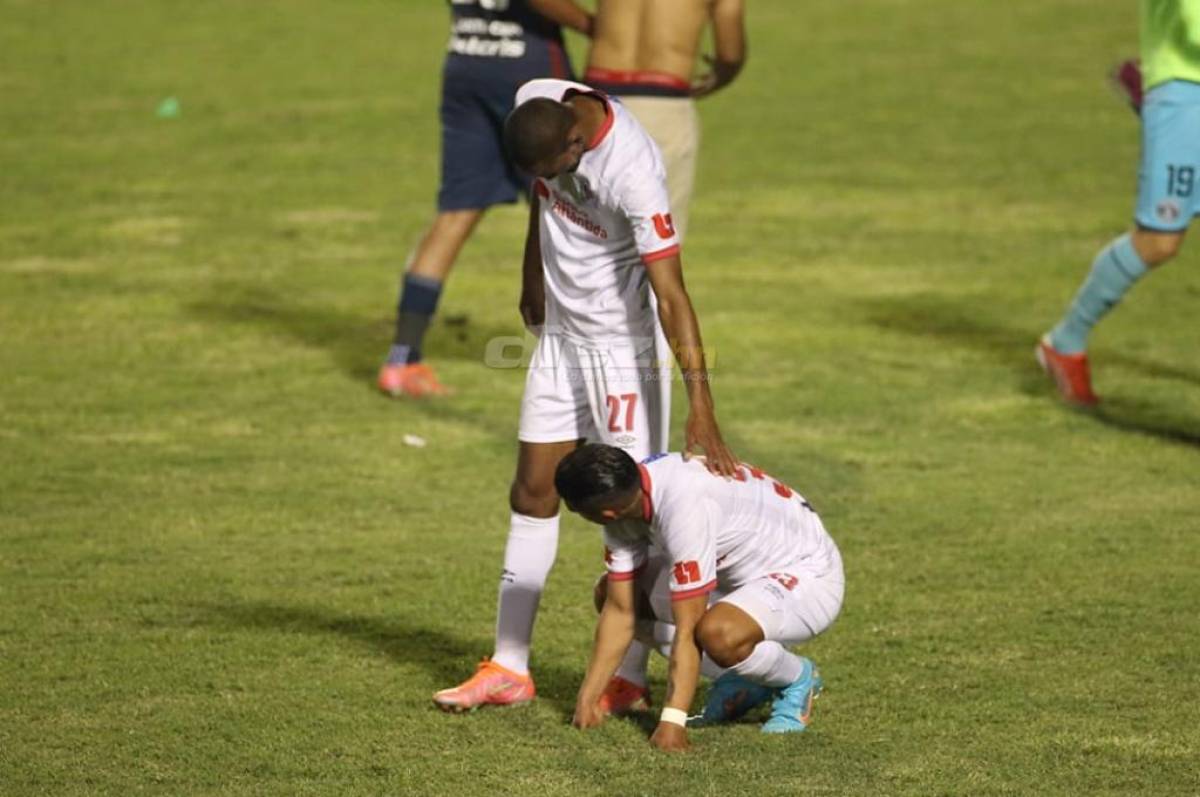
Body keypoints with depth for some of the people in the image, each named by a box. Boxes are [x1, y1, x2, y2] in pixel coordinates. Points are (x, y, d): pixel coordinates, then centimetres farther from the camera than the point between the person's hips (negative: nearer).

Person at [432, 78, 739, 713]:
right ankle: (509, 668, 15)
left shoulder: (633, 176, -31)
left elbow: (671, 297, -33)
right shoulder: (536, 105, -11)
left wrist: (701, 408, -37)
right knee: (531, 494, 9)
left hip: (622, 344, -7)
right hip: (559, 333, 7)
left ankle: (628, 678, 1)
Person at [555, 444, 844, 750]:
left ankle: (798, 678, -3)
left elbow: (687, 631, -35)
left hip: (805, 575, -9)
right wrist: (587, 699, -9)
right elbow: (620, 611, -6)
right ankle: (744, 680, 14)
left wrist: (672, 721, -35)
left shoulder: (684, 509, -37)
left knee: (718, 633, -37)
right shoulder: (623, 496, -12)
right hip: (740, 571, 9)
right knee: (617, 594, 5)